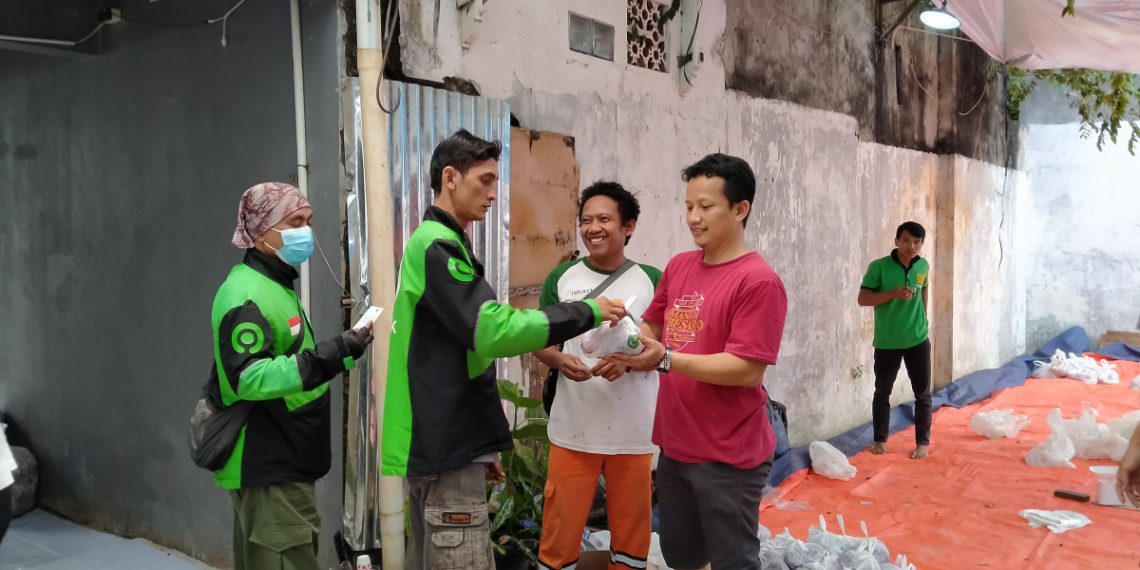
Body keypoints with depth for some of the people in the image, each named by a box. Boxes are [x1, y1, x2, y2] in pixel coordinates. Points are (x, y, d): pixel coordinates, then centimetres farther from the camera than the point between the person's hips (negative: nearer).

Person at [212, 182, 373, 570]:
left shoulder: (276, 286, 16)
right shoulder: (247, 294, -18)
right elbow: (249, 378, -29)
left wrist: (341, 354, 17)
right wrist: (330, 356, -36)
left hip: (283, 464, 10)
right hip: (266, 468, -10)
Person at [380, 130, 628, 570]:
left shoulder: (429, 243, 17)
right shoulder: (439, 247, -14)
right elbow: (492, 331, -24)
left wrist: (480, 444, 21)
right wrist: (587, 313, -15)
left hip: (435, 442, 10)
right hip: (448, 447, -10)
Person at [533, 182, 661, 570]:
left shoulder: (651, 280, -1)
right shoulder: (560, 278, 3)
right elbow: (540, 343, 7)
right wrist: (560, 360, -15)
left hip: (633, 431, 0)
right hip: (572, 429, 1)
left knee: (632, 525, 13)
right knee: (560, 526, 7)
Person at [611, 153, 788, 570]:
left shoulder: (758, 281, -17)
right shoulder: (678, 266, 5)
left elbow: (748, 369, -22)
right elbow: (652, 328, 13)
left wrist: (666, 359, -27)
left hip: (728, 456, -7)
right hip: (675, 446, 7)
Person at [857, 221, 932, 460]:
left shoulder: (923, 266, 1)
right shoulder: (878, 267, -12)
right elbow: (862, 299, -14)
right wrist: (893, 293, -25)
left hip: (918, 340, 2)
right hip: (887, 342, -2)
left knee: (922, 393, 6)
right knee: (882, 392, 9)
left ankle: (923, 442, 18)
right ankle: (880, 440, 23)